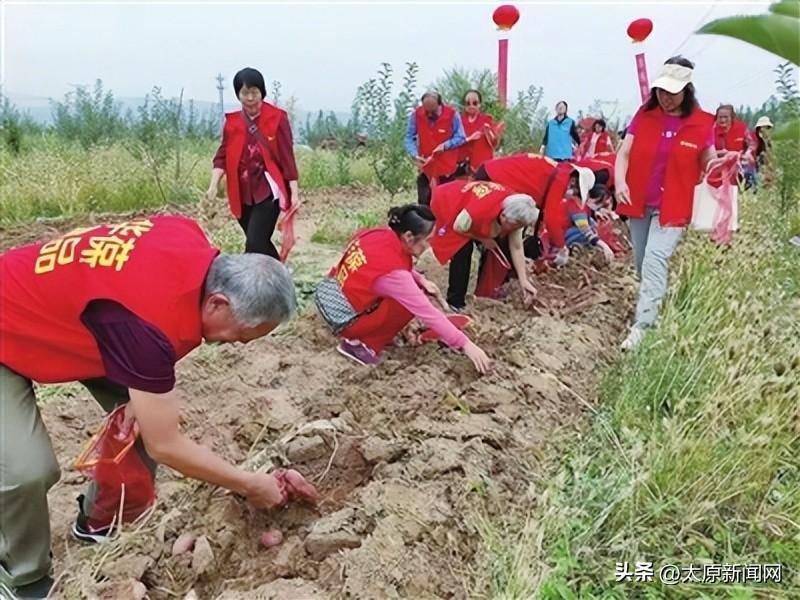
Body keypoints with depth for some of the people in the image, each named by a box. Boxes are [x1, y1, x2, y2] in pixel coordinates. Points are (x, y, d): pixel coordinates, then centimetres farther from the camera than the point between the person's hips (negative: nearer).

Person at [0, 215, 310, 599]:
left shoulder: (192, 241, -17)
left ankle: (100, 522, 23)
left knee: (144, 415, 1)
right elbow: (165, 446, -30)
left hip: (48, 306, 8)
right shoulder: (148, 322, -41)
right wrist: (250, 486, -17)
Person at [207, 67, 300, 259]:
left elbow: (287, 156, -6)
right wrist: (214, 184, -9)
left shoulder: (277, 118, -6)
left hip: (268, 190, -5)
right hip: (243, 193, 5)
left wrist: (294, 192, -8)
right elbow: (223, 156, 5)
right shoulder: (232, 121, 6)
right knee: (260, 244, 13)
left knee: (255, 243, -15)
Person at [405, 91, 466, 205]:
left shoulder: (452, 114, -13)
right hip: (425, 168, 1)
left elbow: (460, 138, -6)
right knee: (424, 204, 5)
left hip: (447, 168, -1)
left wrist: (446, 145, -23)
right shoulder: (416, 115, -8)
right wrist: (415, 155, -21)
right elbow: (409, 138, -4)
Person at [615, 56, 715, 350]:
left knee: (655, 261, -18)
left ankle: (642, 326, -19)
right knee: (642, 263, 12)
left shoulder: (701, 124, -6)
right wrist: (619, 182, -17)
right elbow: (624, 153, -1)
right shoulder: (644, 115, -1)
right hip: (638, 203, 4)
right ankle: (654, 308, 35)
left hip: (672, 207, -3)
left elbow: (709, 165, 7)